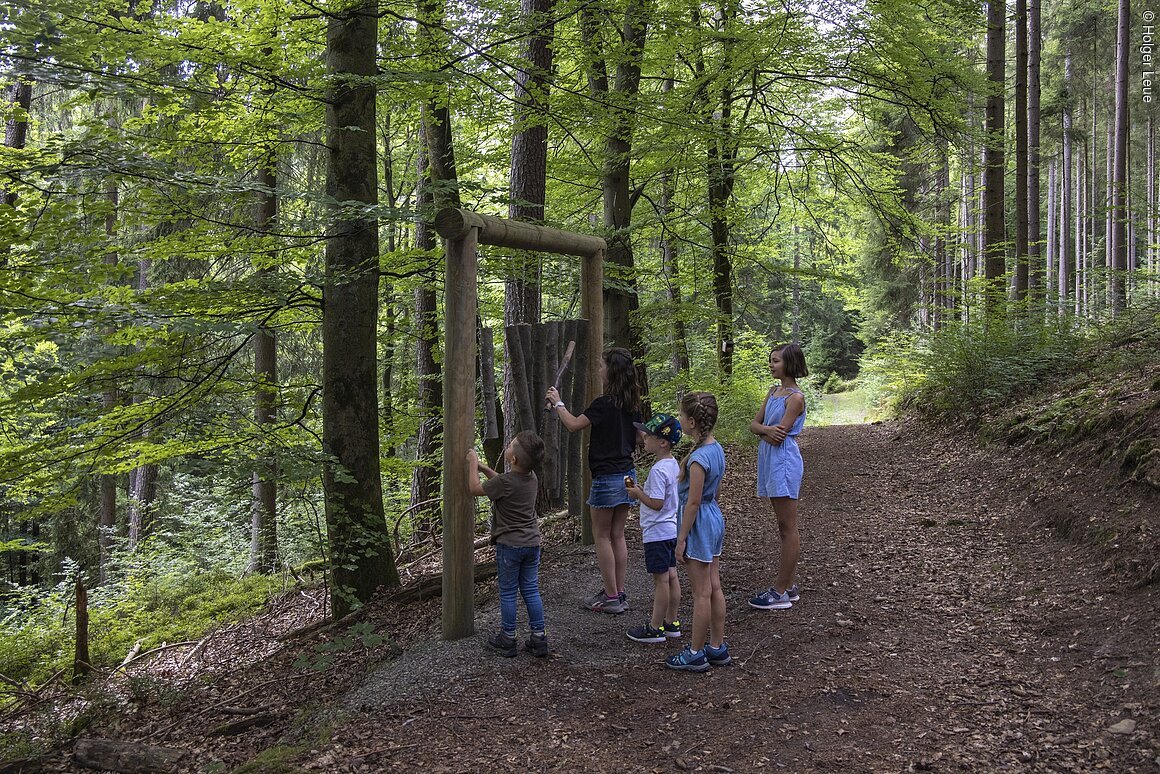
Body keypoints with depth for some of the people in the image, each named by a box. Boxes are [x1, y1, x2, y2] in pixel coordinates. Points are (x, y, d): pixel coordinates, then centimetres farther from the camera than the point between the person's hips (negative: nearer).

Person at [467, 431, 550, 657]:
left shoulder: (505, 482, -21)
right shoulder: (532, 477, 1)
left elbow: (475, 488, -5)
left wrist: (473, 463, 7)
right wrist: (482, 466, 19)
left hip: (509, 545, -6)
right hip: (532, 543, 6)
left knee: (507, 593, 6)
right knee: (531, 590, 12)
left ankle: (507, 639, 16)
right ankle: (538, 637, 14)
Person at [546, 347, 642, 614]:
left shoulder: (604, 404, -18)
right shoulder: (633, 404, 6)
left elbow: (573, 425, -15)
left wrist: (558, 403, -1)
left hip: (607, 478, -8)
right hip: (627, 474, 8)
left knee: (602, 536, 2)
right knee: (617, 536, 13)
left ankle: (611, 597, 5)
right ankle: (619, 593, 18)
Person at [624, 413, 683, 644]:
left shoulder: (658, 471, -21)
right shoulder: (673, 465, 9)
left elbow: (656, 503, -24)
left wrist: (638, 494, -10)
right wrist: (641, 489, 12)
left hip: (658, 533, -10)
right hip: (671, 529, 10)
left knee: (661, 579, -3)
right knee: (671, 576, 13)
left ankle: (655, 628, 5)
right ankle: (671, 623, 22)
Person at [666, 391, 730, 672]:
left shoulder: (699, 458, -23)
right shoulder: (716, 449, 4)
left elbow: (693, 502, -21)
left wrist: (682, 539, -14)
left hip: (699, 525, -9)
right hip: (715, 519, 9)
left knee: (702, 593, 1)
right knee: (714, 588, 15)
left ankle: (696, 654, 12)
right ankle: (717, 647, 24)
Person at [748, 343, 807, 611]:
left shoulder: (795, 397, -13)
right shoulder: (774, 391, 13)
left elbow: (779, 435, -19)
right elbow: (754, 425, 9)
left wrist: (763, 429, -1)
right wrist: (767, 430, -11)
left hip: (784, 463, -9)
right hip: (771, 461, 10)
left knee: (788, 529, -3)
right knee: (785, 528, 14)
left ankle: (780, 592, 0)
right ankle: (788, 586, 21)